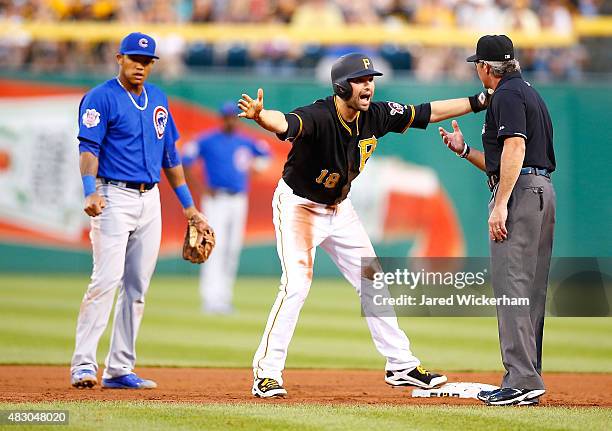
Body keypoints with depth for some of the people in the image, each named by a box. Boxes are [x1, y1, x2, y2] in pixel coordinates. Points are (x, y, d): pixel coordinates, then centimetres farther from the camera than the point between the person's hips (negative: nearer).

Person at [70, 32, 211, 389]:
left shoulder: (158, 98, 15)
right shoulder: (102, 98, -6)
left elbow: (170, 153, 21)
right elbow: (88, 148, -16)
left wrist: (188, 205, 19)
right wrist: (91, 192, -32)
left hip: (150, 199, 7)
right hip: (114, 197, -7)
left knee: (138, 288, 5)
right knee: (107, 279, -17)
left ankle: (120, 369, 8)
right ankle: (84, 365, -17)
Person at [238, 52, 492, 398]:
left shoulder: (376, 115, -12)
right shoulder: (318, 117, -31)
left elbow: (428, 113, 0)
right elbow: (284, 123, -53)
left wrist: (479, 102, -2)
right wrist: (260, 115, -75)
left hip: (339, 208, 7)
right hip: (298, 205, -7)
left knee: (373, 282, 9)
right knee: (296, 285, -19)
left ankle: (401, 365, 20)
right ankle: (267, 373, -11)